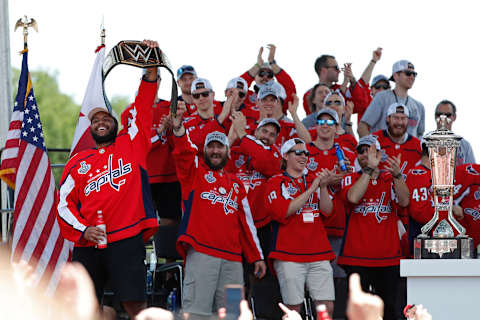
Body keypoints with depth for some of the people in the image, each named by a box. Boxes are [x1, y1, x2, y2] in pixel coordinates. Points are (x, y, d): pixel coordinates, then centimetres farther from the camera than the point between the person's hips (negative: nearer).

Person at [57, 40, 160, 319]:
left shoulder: (131, 144, 13)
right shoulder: (78, 163, 17)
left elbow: (144, 109, 6)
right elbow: (65, 203, 12)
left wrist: (152, 68, -4)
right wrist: (82, 230, -5)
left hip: (127, 240, -3)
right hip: (88, 244, 3)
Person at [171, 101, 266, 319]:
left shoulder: (236, 185, 24)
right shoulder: (195, 171, 13)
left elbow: (246, 223, 24)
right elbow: (183, 152, -7)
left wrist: (256, 257, 19)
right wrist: (178, 128, -27)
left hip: (232, 259, 5)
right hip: (201, 251, -5)